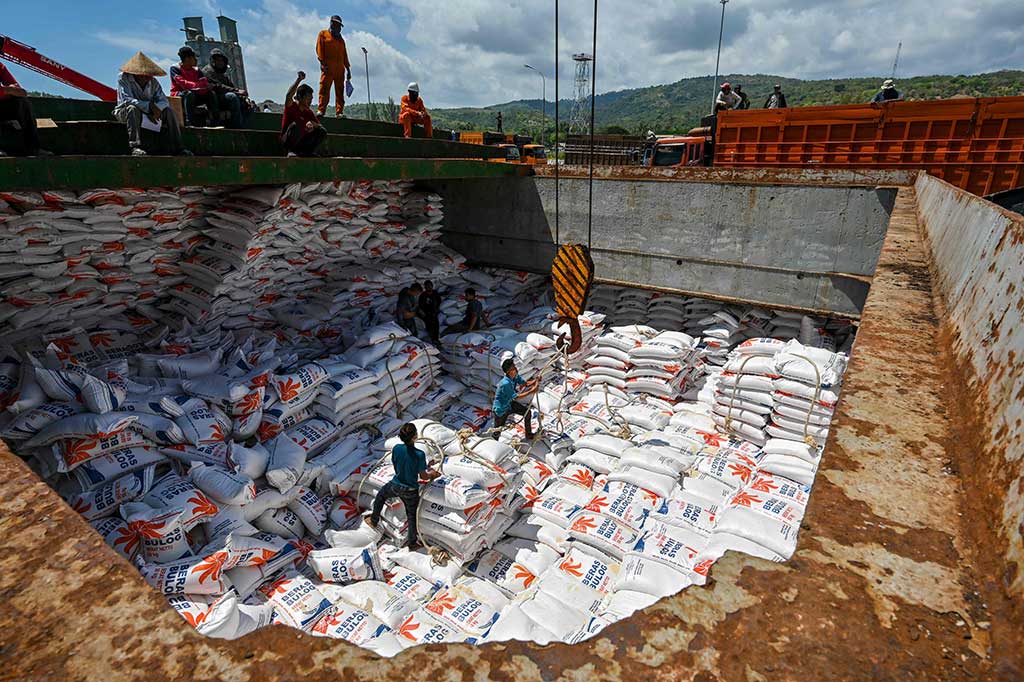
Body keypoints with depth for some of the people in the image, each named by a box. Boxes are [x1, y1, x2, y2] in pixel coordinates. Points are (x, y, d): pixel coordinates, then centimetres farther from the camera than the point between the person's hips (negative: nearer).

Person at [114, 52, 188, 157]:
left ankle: (176, 147, -25)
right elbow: (126, 99, -24)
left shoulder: (153, 82, 2)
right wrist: (149, 105, -36)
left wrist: (157, 110, -31)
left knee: (168, 110, -17)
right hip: (124, 112, -4)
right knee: (133, 108, -38)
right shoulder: (124, 78, -11)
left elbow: (163, 100, -7)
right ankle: (135, 147, -47)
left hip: (149, 112, 4)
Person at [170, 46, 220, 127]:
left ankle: (215, 122, -29)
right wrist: (199, 85, -31)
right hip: (178, 97, -5)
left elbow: (205, 83, -2)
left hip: (193, 97, 5)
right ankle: (190, 122, -48)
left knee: (211, 94, -14)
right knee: (190, 93, -36)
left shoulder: (196, 70, 11)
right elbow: (183, 83, -21)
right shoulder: (175, 68, -5)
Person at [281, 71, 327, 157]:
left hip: (301, 141, 5)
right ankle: (291, 151, -19)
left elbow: (320, 126, 5)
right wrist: (299, 80, -36)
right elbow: (289, 96, -31)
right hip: (287, 140, -5)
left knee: (322, 132, -9)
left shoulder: (309, 111, 6)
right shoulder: (291, 106, -9)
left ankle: (306, 151, -3)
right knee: (295, 125, -35)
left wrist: (313, 124, -19)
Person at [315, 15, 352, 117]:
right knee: (324, 89, -11)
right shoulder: (323, 34, 12)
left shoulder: (341, 39, 26)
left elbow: (345, 55, 22)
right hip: (328, 68, -5)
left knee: (340, 90, -2)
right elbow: (319, 49, 2)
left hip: (340, 69, 5)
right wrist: (323, 63, -11)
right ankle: (321, 110, -14)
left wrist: (348, 70, 13)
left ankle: (340, 112, -5)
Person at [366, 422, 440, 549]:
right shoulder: (420, 454, -27)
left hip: (396, 486, 2)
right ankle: (412, 543, 35)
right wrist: (432, 474, 7)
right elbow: (424, 476, -15)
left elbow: (396, 467, -1)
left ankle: (374, 521, 51)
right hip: (411, 490, -2)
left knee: (380, 496, 34)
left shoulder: (396, 448, -18)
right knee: (412, 515, 20)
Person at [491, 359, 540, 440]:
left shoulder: (515, 376, -13)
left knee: (527, 412, 9)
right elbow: (516, 397, -32)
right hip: (501, 410, -8)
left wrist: (535, 381, -24)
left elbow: (525, 384, -4)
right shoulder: (506, 383, -38)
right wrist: (531, 392, -34)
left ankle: (529, 435, 26)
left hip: (509, 403, 8)